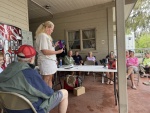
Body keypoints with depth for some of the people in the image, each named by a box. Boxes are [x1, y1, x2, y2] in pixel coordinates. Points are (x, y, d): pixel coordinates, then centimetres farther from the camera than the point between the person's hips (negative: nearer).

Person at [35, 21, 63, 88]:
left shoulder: (46, 36, 18)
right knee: (46, 80, -1)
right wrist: (58, 52, -16)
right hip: (46, 62, -10)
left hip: (50, 61, 10)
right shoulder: (42, 36, -14)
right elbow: (45, 51, -22)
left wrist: (54, 45, 10)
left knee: (50, 79, 16)